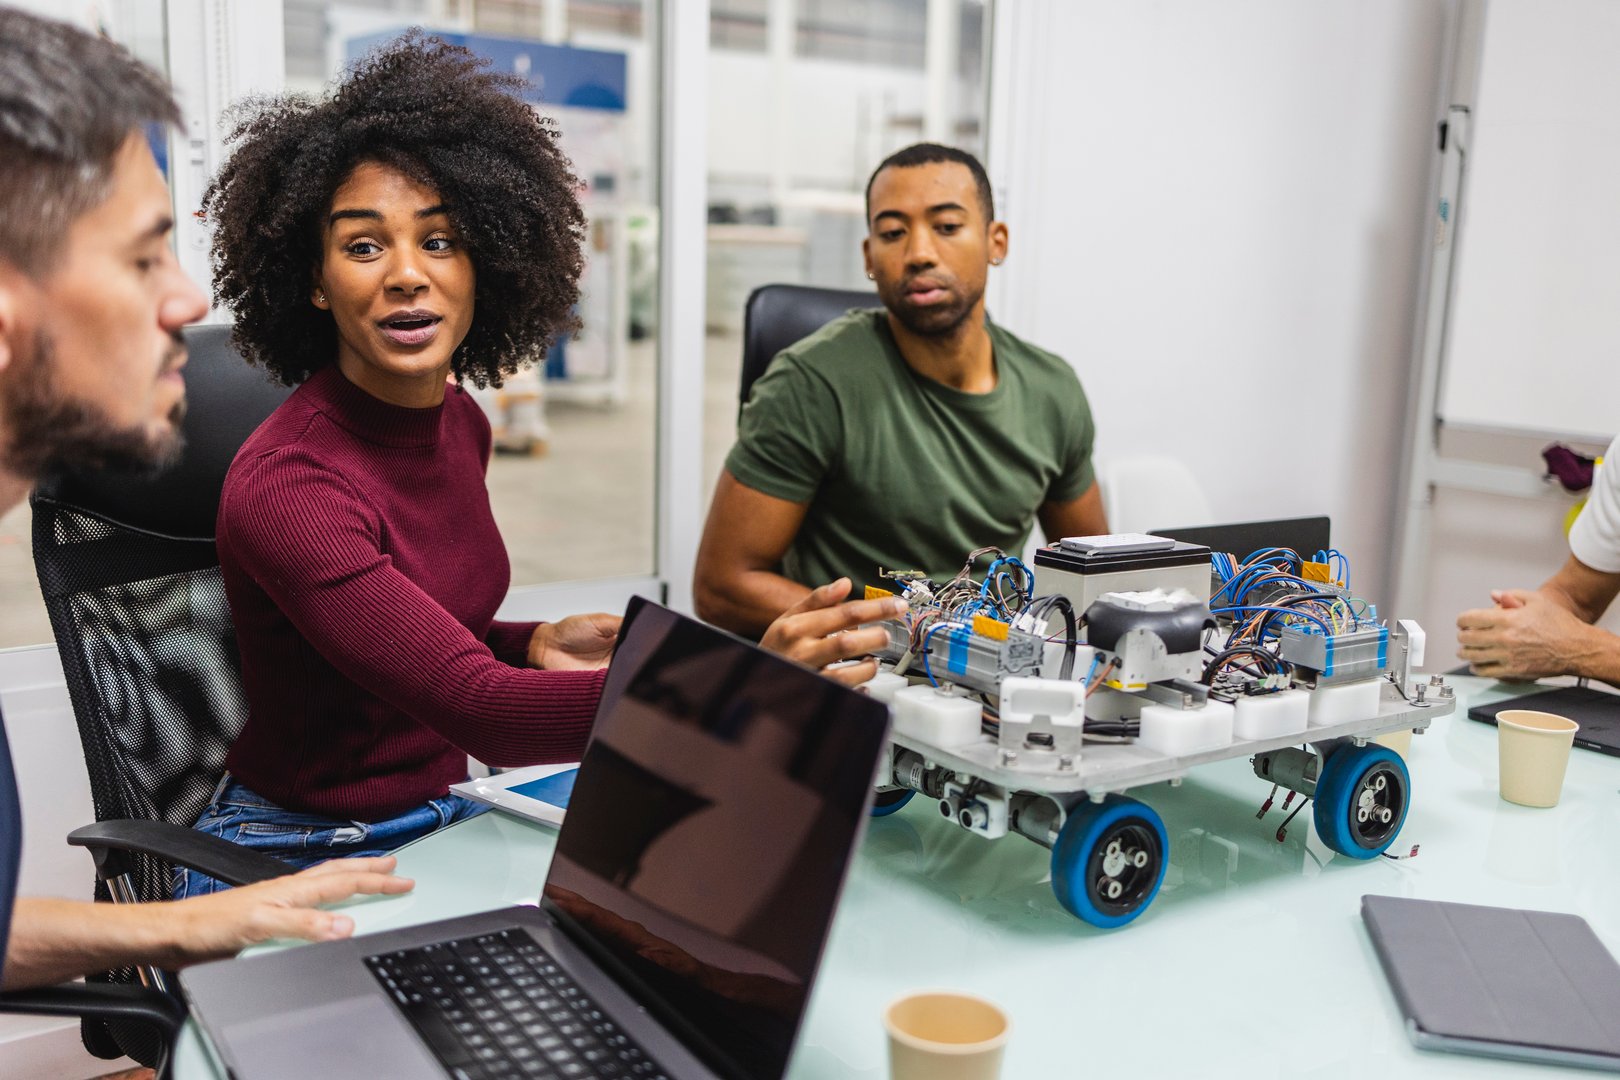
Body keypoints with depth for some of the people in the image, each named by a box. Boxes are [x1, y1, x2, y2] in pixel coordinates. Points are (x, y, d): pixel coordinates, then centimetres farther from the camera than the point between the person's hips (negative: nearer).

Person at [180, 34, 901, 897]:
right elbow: (477, 710, -33)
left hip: (443, 816, 7)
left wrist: (537, 647, -7)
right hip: (300, 860, -6)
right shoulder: (282, 486, -24)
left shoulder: (460, 422, 1)